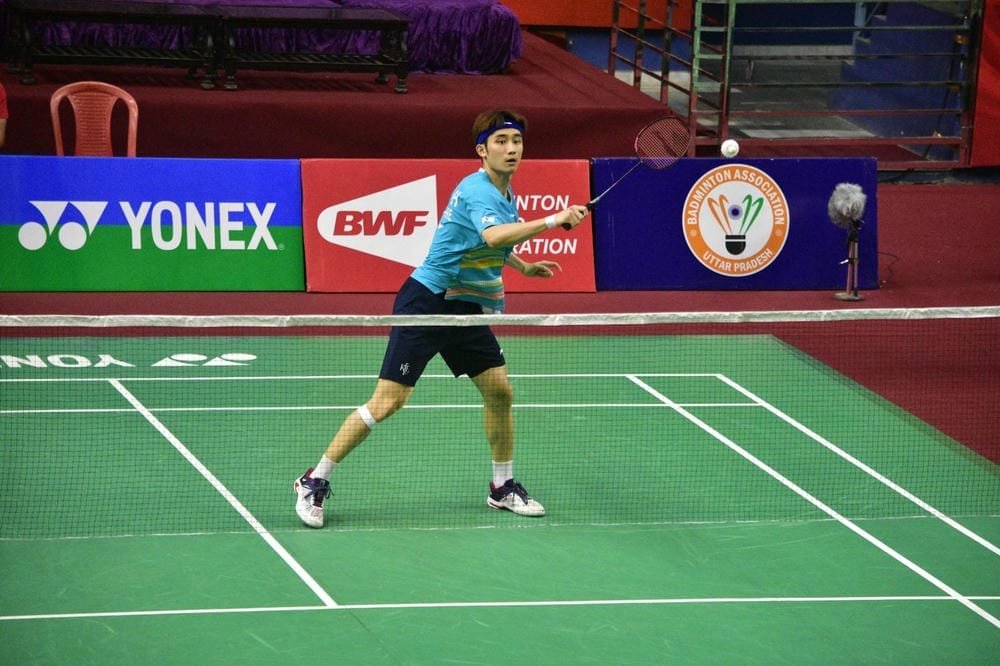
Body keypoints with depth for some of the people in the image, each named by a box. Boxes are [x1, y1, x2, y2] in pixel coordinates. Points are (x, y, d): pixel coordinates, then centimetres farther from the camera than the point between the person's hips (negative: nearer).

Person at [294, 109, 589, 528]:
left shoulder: (503, 193, 11)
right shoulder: (477, 191, -19)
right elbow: (494, 236, -41)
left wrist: (522, 266, 32)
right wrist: (553, 221, -44)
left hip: (466, 311, 9)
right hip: (426, 301, -9)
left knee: (499, 391, 5)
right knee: (388, 402, -11)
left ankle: (503, 487, 22)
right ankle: (314, 483, -1)